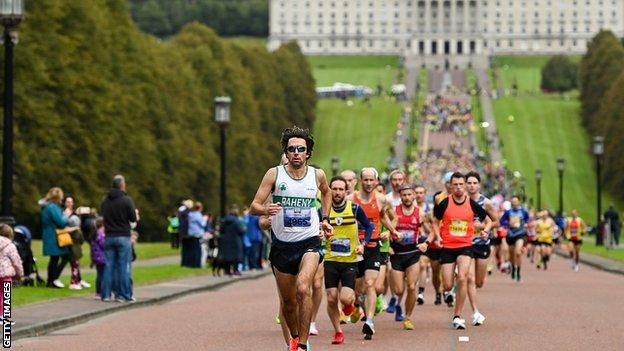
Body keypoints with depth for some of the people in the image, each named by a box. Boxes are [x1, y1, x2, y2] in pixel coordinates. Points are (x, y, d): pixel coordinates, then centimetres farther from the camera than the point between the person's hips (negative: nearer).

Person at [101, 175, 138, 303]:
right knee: (123, 267, -1)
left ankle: (106, 294, 6)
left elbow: (104, 215, 13)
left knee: (109, 266, 7)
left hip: (109, 237, 5)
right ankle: (124, 295, -1)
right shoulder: (126, 200, -11)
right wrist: (136, 214, 14)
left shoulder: (105, 200, 6)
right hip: (123, 236, -5)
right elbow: (133, 218, -9)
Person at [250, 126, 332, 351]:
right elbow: (254, 207, -8)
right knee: (287, 301, 11)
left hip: (309, 242, -1)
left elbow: (326, 193, 26)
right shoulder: (274, 174, -5)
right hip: (282, 245, 1)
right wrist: (266, 210, -29)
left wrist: (324, 219, 16)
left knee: (303, 289, -25)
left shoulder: (317, 175, 1)